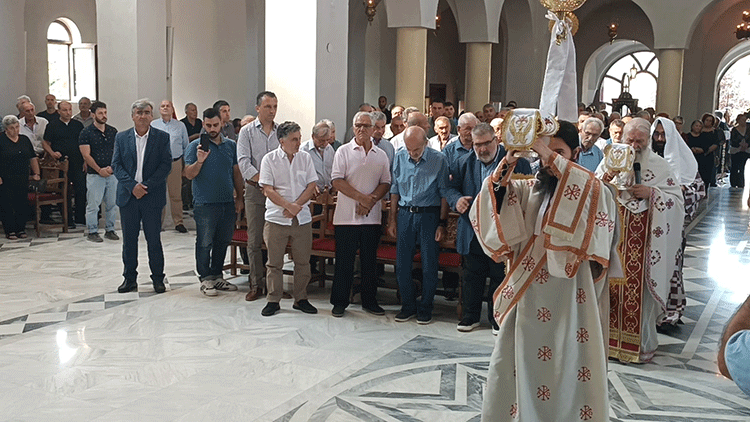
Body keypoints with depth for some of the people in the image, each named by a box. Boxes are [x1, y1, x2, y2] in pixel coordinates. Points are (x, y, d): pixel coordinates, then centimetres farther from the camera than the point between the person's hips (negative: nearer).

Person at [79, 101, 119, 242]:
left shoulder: (113, 131, 10)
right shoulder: (86, 133, -3)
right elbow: (86, 155, -7)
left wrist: (112, 167, -6)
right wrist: (99, 170, -13)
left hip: (112, 174, 4)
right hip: (94, 174, -4)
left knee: (112, 203, 8)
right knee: (93, 204, -2)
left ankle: (110, 230, 19)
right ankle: (92, 232, 7)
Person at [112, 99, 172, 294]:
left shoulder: (162, 137, 2)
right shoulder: (121, 137, 8)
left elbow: (166, 164, -4)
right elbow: (116, 165, 3)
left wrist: (146, 186, -12)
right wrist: (132, 185, -11)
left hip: (152, 196, -2)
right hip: (128, 196, 2)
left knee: (154, 239, 2)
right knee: (129, 239, 8)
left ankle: (158, 278, 13)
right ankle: (130, 278, 18)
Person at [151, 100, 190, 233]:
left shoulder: (180, 126, 10)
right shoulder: (152, 125, 8)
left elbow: (186, 146, 14)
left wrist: (186, 165, 9)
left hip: (175, 163, 0)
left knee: (176, 194, 2)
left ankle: (178, 222, 10)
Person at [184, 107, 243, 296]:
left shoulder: (231, 145, 10)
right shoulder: (195, 146, -3)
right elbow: (189, 174, -8)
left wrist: (239, 197, 11)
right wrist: (199, 161, -26)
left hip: (228, 203, 5)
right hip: (205, 203, -4)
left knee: (223, 242, 12)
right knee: (205, 243, 1)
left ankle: (217, 276, 24)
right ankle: (205, 279, 11)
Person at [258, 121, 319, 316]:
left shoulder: (305, 158, 6)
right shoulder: (269, 159, -3)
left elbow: (311, 186, 3)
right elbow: (268, 190, -8)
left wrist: (296, 206, -9)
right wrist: (288, 206, -17)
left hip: (302, 218, 3)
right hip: (276, 218, -2)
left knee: (303, 261, 7)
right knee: (274, 262, 3)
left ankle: (301, 299, 20)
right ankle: (273, 300, 14)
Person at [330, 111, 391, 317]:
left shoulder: (381, 155, 10)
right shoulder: (344, 151, 0)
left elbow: (386, 183, 7)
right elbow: (337, 181, -8)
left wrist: (371, 201, -10)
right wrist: (361, 197, -15)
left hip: (372, 216, 3)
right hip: (346, 216, -3)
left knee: (370, 260, 10)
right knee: (344, 260, 2)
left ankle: (369, 301, 21)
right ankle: (339, 302, 13)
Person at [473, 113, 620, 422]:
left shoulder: (593, 192, -2)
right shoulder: (526, 190, 9)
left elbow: (598, 195, -26)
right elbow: (489, 212, -5)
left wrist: (552, 157, -29)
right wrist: (506, 165, -19)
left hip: (569, 302, -4)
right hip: (527, 299, 4)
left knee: (568, 371, 3)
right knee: (520, 370, 10)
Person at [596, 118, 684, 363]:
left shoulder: (660, 166, 4)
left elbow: (677, 200, 1)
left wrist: (651, 193, -14)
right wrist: (604, 180, -12)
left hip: (642, 239, -2)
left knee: (640, 286, -1)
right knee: (611, 284, 3)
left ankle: (640, 341, 13)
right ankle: (610, 336, 16)